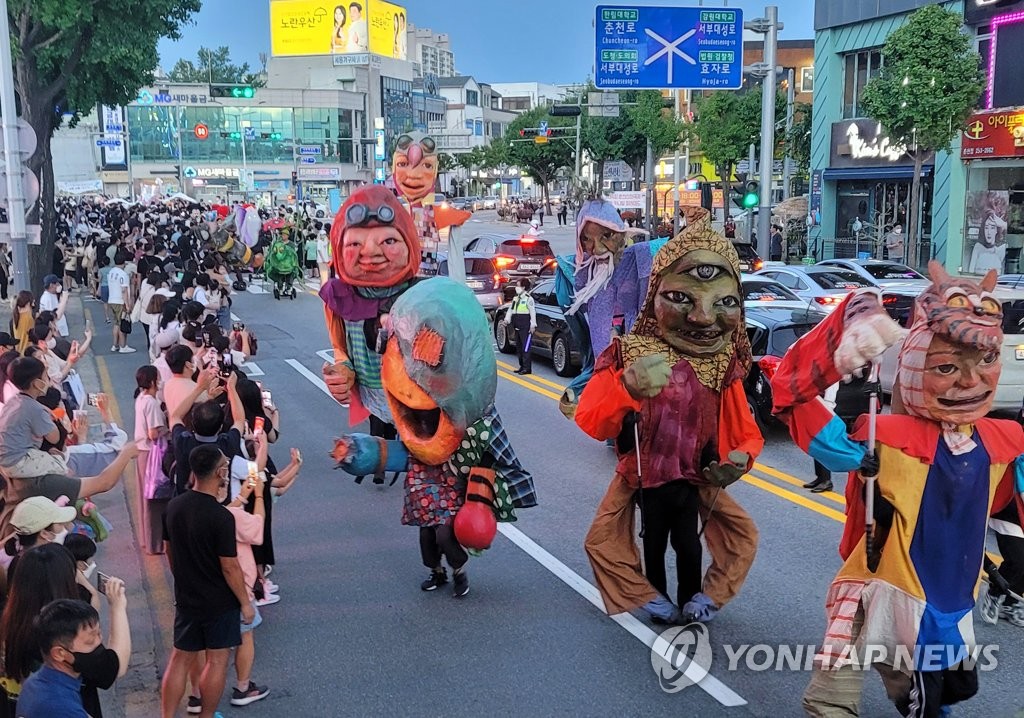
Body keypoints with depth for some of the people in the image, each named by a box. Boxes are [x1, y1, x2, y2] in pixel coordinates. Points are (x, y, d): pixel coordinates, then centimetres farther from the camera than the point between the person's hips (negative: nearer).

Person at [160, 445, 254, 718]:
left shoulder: (174, 506, -4)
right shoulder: (221, 517, -24)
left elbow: (168, 550, 9)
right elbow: (230, 567, -20)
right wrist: (245, 602, -8)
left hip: (186, 599, 6)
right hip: (219, 602, -6)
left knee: (181, 659, 15)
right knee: (216, 661, 9)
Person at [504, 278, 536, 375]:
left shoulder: (528, 298, -7)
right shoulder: (515, 298, 18)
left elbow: (533, 312, -11)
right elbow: (510, 309, 18)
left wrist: (533, 325, -16)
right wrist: (507, 319, 1)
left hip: (526, 327, -9)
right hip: (517, 327, 9)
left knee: (525, 348, -10)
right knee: (519, 347, 12)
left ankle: (527, 368, -10)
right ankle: (522, 366, 19)